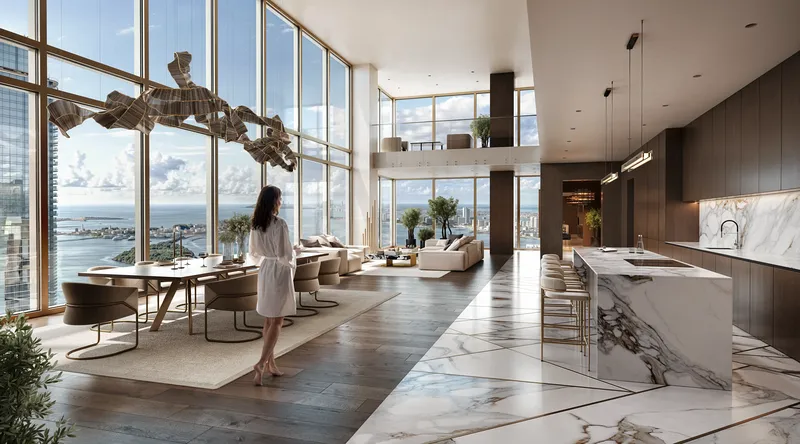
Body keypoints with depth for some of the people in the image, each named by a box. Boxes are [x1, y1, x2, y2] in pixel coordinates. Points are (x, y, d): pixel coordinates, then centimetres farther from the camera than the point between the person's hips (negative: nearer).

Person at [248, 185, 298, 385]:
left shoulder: (255, 224, 4)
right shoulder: (279, 224, -20)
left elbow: (254, 252, 11)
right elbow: (284, 254, -20)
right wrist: (291, 262, -1)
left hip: (265, 271, 8)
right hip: (280, 272, -7)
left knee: (268, 320, 15)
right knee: (277, 321, 1)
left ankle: (271, 363, 25)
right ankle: (261, 363, -6)